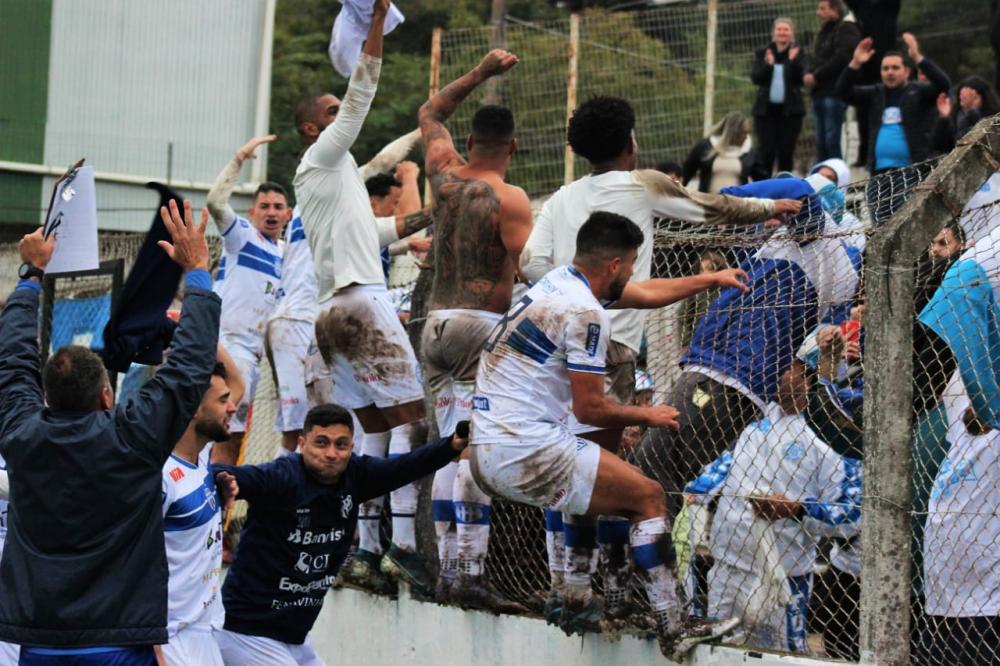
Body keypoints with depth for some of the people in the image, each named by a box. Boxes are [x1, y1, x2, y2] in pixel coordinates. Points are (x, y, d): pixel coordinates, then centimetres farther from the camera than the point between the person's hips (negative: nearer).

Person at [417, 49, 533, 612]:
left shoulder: (445, 175, 10)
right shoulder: (511, 200, -8)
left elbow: (430, 113, 29)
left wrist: (481, 74, 29)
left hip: (438, 322, 7)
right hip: (485, 325, -7)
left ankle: (448, 568, 10)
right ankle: (471, 573, -14)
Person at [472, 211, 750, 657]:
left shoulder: (558, 282, 14)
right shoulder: (585, 312, -13)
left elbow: (646, 294, 29)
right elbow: (589, 408, -12)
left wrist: (713, 279, 36)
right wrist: (648, 416, 5)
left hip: (484, 452, 9)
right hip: (526, 454, -9)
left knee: (583, 482, 33)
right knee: (647, 496, 0)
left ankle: (575, 598, 34)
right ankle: (673, 627, -1)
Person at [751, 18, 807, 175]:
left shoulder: (797, 54, 3)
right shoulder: (763, 54, 7)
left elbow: (802, 79, -8)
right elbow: (755, 78, -4)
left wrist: (793, 61, -25)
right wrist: (768, 65, -22)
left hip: (790, 110, 0)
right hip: (766, 109, 0)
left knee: (786, 153, 2)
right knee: (766, 152, -4)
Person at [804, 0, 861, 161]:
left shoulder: (846, 30, -6)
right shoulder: (823, 32, 23)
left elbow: (841, 58, -17)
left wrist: (816, 76, -13)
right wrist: (808, 75, 2)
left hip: (835, 93, -9)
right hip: (819, 93, 9)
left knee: (832, 140, -12)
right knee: (821, 141, 9)